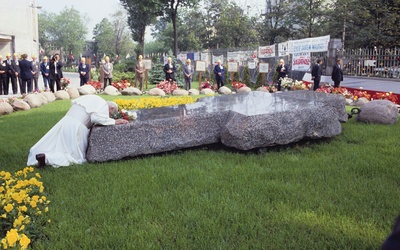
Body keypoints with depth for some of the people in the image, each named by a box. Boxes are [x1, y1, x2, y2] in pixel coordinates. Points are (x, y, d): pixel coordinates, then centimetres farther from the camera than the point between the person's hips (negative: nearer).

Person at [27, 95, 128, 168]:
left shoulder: (92, 98, 22)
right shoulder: (104, 104, -3)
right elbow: (96, 117, -19)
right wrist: (114, 121, -9)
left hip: (65, 122, 8)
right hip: (75, 127, -8)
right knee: (77, 158, -2)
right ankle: (46, 158, -18)